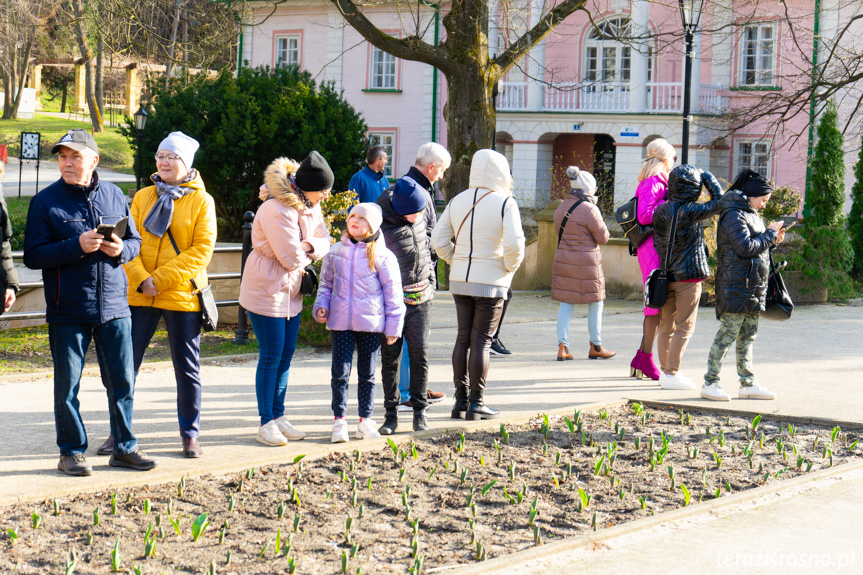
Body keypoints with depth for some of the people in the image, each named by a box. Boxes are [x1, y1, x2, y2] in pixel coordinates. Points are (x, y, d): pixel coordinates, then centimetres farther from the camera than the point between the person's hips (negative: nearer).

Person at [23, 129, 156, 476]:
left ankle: (124, 447, 20)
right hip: (67, 310, -2)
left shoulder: (114, 196, 6)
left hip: (114, 307, 3)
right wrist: (76, 246, -20)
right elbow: (33, 256, -8)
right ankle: (72, 452, 17)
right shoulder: (46, 201, -3)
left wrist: (121, 249, -9)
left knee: (123, 382, 7)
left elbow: (135, 241, 14)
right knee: (67, 386, 5)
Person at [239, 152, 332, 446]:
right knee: (270, 358, -3)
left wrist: (311, 246, -13)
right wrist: (306, 256, -2)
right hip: (266, 291, -8)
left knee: (285, 355, 12)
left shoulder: (311, 207, 3)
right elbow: (291, 258, -24)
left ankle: (279, 416, 22)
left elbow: (324, 241, 9)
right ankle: (266, 422, 7)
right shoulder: (276, 211, -25)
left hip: (291, 292, 8)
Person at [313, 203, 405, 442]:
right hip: (340, 322, 2)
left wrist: (393, 326, -1)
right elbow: (326, 283, 18)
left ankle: (366, 420, 20)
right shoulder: (335, 252, 6)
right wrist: (321, 306, 2)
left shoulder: (382, 256, -3)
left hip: (371, 323, -2)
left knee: (367, 373, 9)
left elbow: (392, 292, 0)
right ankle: (339, 420, 8)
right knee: (340, 372, -1)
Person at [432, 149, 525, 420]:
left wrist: (456, 263, 14)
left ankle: (460, 400, 14)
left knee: (463, 338, 12)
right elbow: (514, 244, -18)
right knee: (481, 341, 0)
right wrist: (509, 267, -1)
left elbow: (439, 240, 5)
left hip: (459, 281, 5)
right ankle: (476, 403, 3)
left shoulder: (457, 201, 5)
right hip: (490, 282, -5)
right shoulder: (505, 203, -10)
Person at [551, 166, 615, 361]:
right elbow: (603, 238, -7)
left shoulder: (561, 208, 6)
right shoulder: (589, 210, -16)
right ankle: (596, 347, 20)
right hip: (587, 262, -6)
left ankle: (562, 346, 0)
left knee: (566, 304, 9)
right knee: (595, 304, 10)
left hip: (563, 259, 6)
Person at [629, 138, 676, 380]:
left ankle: (640, 359, 16)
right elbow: (644, 215, -21)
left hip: (659, 248, 10)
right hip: (653, 248, -10)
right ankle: (646, 360, -5)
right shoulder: (652, 183, -12)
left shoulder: (658, 183, 18)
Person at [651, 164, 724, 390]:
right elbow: (718, 201, -9)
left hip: (665, 275, 7)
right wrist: (707, 177, 2)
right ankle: (672, 374, -2)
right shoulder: (689, 211, -17)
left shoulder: (660, 211, 3)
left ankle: (665, 370, 19)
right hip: (688, 275, -7)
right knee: (684, 327, 0)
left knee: (666, 326, 13)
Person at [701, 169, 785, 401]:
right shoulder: (734, 215, -12)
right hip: (736, 286, -10)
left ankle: (748, 384, 16)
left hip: (753, 286, 10)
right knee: (728, 333, -8)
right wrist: (770, 235, -11)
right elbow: (746, 247, -21)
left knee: (748, 335, 11)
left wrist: (773, 240, 7)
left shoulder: (751, 214, 18)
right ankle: (710, 383, -3)